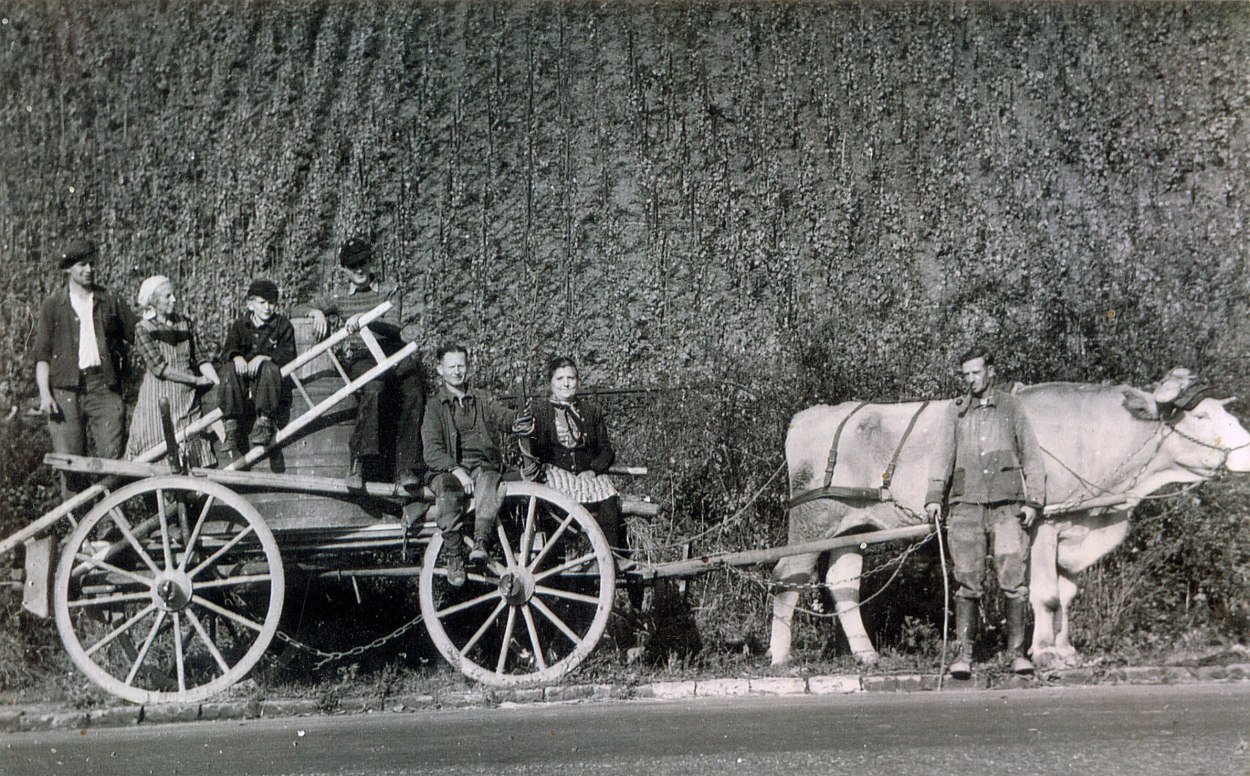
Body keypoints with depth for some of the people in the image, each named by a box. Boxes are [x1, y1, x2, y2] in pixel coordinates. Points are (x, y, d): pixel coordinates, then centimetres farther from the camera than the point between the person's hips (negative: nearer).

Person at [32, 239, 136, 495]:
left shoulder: (109, 302, 12)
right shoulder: (52, 306, 8)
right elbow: (41, 354, 4)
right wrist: (44, 393, -7)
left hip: (104, 386, 1)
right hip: (66, 389, -1)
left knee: (113, 456, -7)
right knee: (70, 461, -5)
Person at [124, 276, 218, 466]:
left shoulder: (185, 324, 11)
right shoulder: (144, 330, -5)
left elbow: (198, 359, 9)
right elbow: (159, 367, -13)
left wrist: (218, 384, -7)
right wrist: (196, 380, -14)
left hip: (188, 400, 5)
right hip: (159, 399, -5)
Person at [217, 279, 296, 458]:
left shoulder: (282, 324, 8)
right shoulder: (240, 324, 15)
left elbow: (288, 354, -5)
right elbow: (227, 351, 2)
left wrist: (264, 357, -22)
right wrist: (236, 357, -24)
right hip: (244, 376, 2)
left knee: (269, 368, -35)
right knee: (230, 369, -30)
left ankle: (264, 421, -37)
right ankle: (231, 428, -34)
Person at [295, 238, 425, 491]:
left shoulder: (389, 291, 16)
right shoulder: (340, 296, 20)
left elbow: (393, 327, 0)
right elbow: (300, 309, 22)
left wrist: (365, 320, -18)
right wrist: (317, 312, -2)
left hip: (392, 352, 1)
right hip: (359, 356, -1)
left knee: (414, 394, -31)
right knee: (373, 388, -37)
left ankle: (407, 470, -32)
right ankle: (358, 462, -42)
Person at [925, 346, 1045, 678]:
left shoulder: (1010, 406, 9)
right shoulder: (956, 411, 13)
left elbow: (1031, 456, 9)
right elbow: (943, 455, 8)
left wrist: (1032, 500, 1)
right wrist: (934, 497, -4)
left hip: (1006, 505, -1)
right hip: (966, 505, 1)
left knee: (1014, 581, -4)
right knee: (967, 582, 1)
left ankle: (1017, 651, 4)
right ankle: (963, 654, 4)